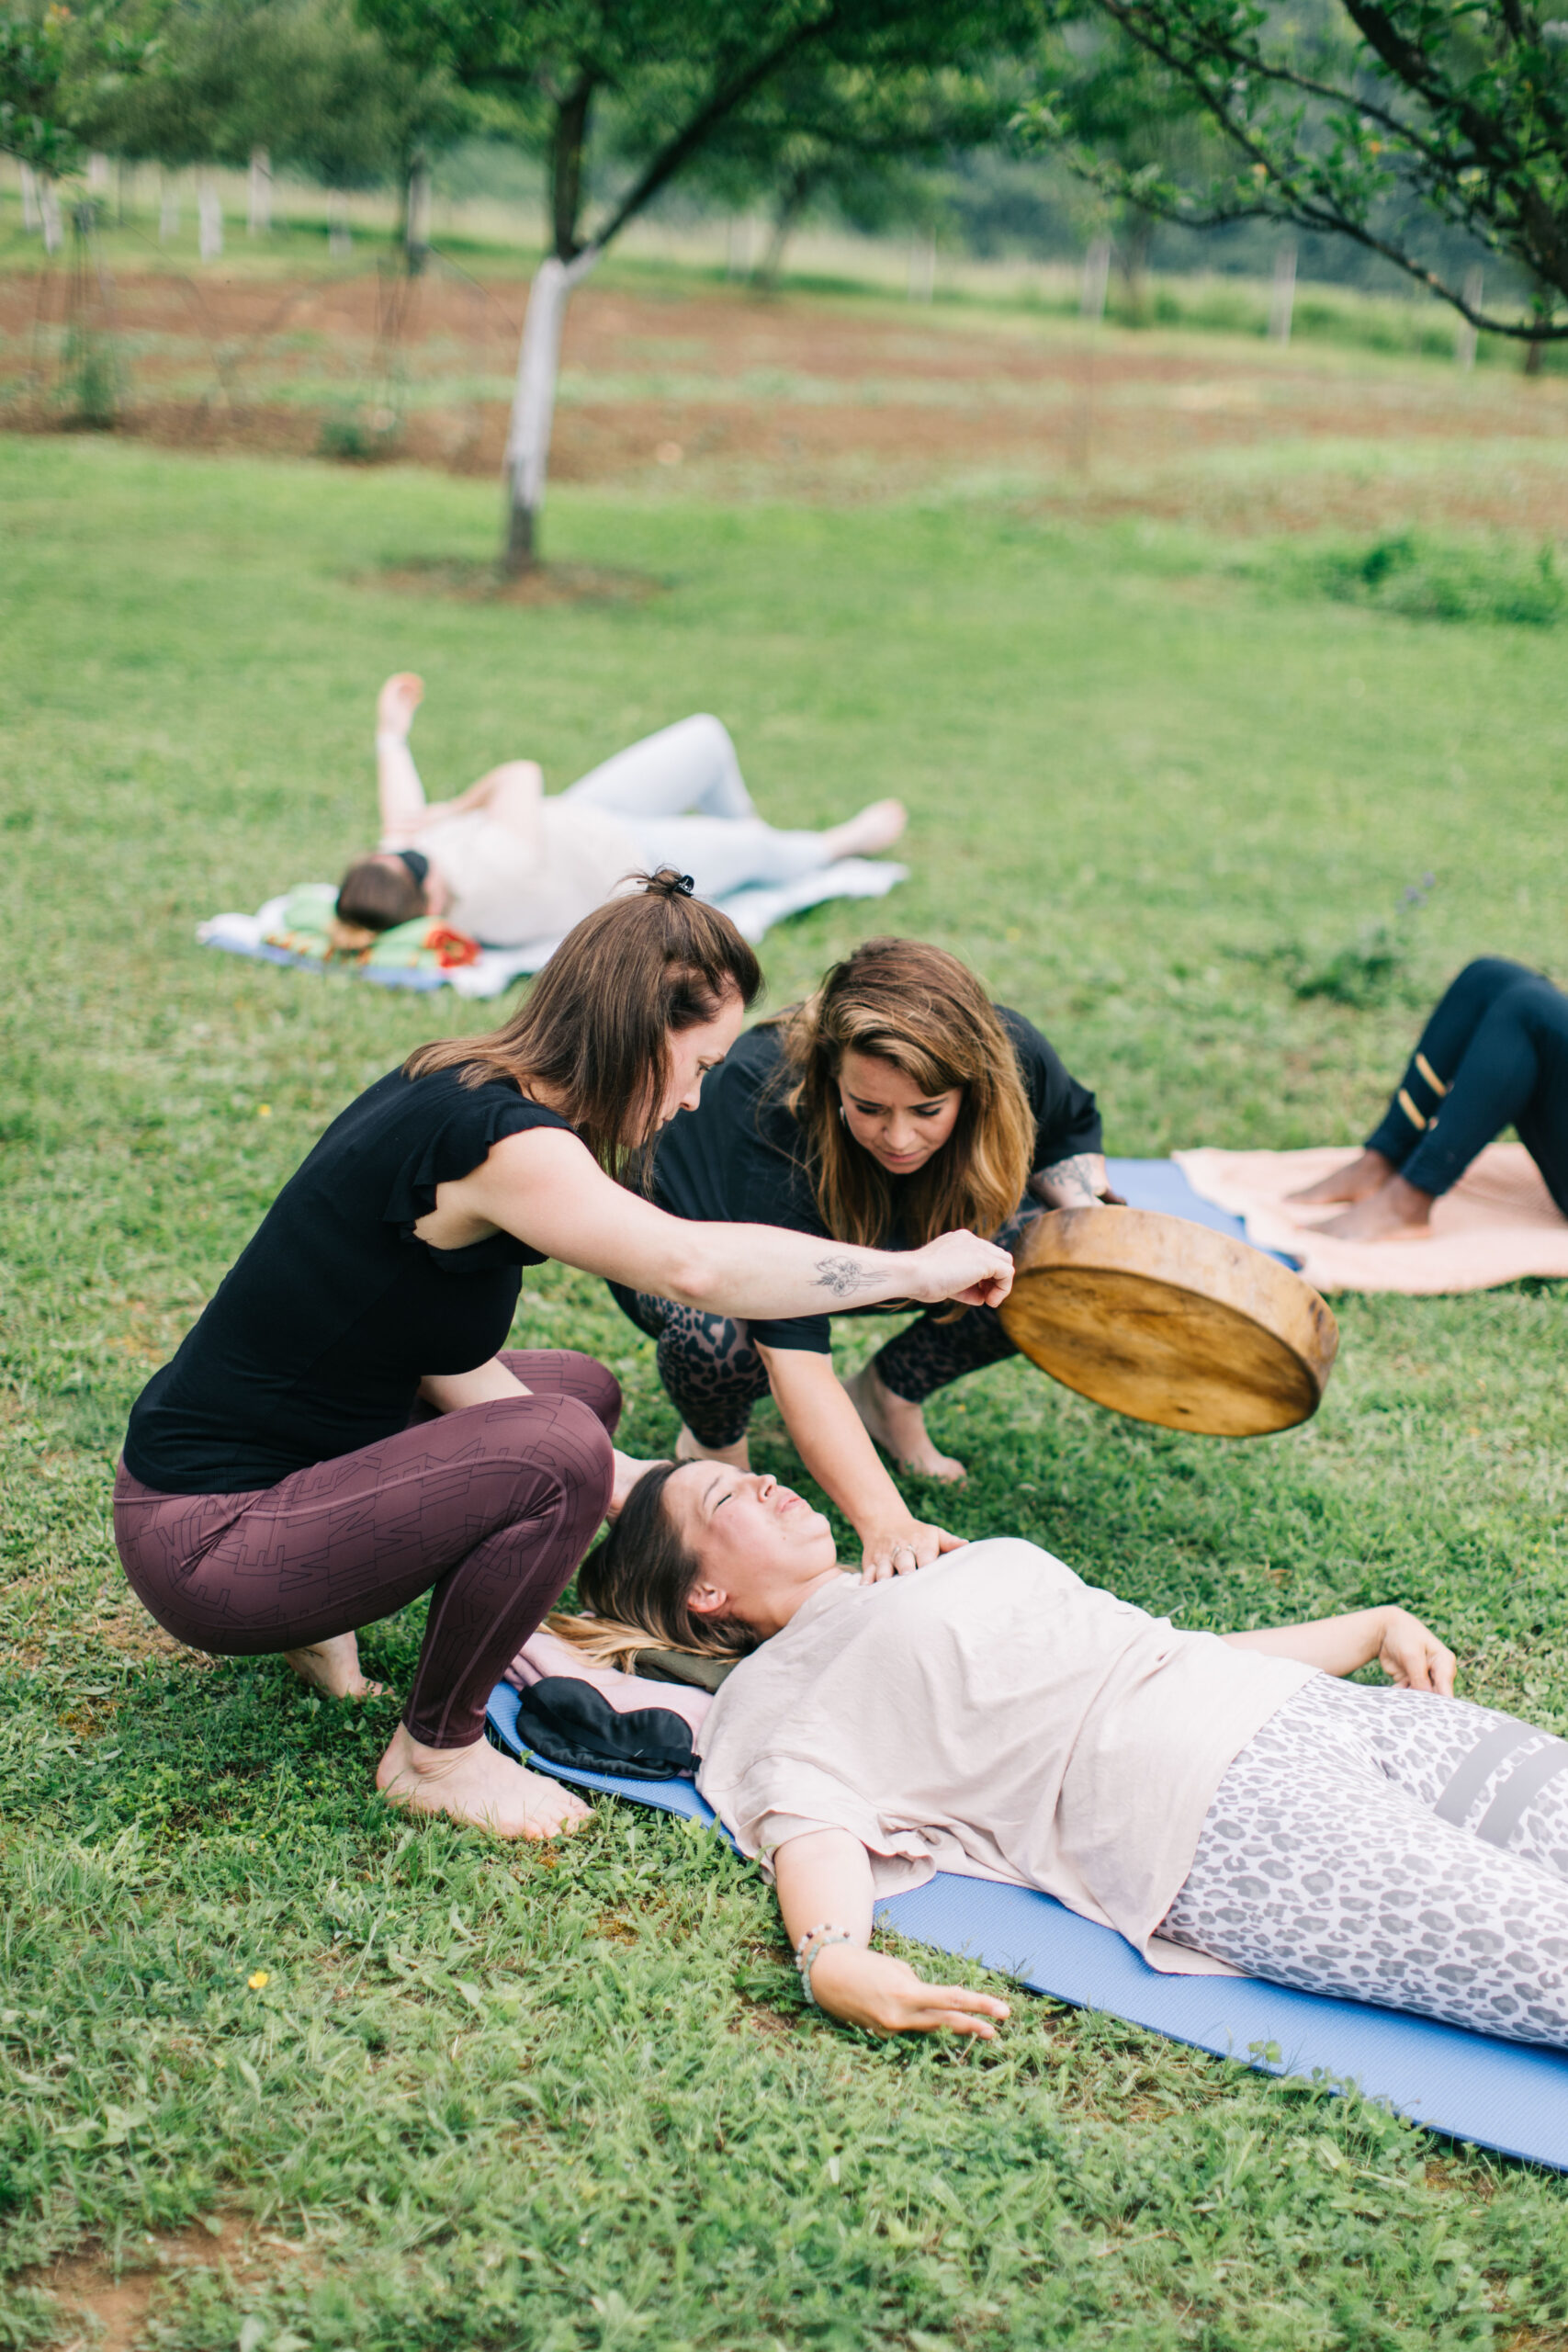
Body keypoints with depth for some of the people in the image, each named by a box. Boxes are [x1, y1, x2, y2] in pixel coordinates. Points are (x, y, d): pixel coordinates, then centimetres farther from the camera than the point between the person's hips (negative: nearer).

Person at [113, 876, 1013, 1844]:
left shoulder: (449, 1088, 5)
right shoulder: (490, 1134, -25)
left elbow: (448, 1363, 7)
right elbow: (694, 1264, -40)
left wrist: (626, 1479, 2)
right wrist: (918, 1269, -27)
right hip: (205, 1540, -10)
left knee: (583, 1389, 21)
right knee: (556, 1449, -28)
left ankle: (324, 1622, 16)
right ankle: (437, 1754, -5)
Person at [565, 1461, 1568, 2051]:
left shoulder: (978, 1561, 31)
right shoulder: (765, 1701, 10)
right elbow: (811, 1834, -8)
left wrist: (1375, 1625, 26)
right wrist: (834, 1962, -31)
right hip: (1217, 1815, -7)